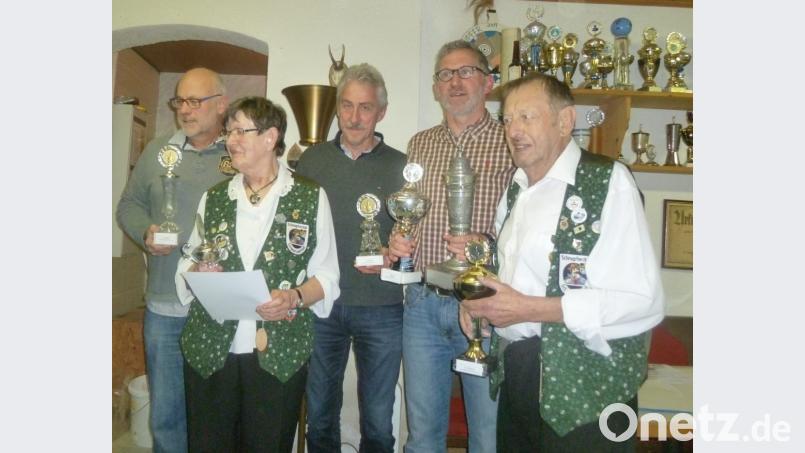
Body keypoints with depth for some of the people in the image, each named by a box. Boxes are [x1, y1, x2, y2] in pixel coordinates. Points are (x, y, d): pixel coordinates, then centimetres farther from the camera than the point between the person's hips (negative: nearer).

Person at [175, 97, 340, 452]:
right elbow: (186, 269, 16)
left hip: (279, 355, -2)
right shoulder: (213, 198, 11)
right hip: (209, 351, 3)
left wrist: (294, 297, -18)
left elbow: (326, 276, 1)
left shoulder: (310, 197, 0)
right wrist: (199, 273, -6)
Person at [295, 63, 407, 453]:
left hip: (381, 308, -1)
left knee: (378, 419, 10)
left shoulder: (401, 166, 1)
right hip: (320, 303, 2)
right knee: (319, 412, 16)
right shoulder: (311, 160, 5)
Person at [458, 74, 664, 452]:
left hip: (584, 389, -7)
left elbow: (643, 303, -21)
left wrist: (529, 308, -22)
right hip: (514, 376, 7)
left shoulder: (607, 181, -14)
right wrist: (480, 295, 4)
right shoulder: (515, 190, 11)